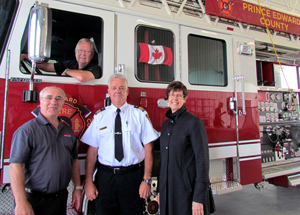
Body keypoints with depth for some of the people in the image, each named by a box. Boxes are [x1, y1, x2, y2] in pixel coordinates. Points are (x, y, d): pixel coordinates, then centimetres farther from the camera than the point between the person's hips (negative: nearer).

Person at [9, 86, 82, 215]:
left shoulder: (68, 131, 7)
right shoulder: (27, 130, -11)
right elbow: (15, 166, -17)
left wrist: (78, 187, 9)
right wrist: (21, 203, -21)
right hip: (35, 201, -5)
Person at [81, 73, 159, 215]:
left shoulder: (140, 114, 0)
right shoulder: (99, 116, 5)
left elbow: (148, 148, -3)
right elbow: (92, 150, 3)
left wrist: (147, 179, -7)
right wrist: (88, 182, 0)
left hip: (132, 176, -1)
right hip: (105, 177, 2)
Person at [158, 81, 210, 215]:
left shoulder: (194, 122, -11)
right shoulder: (166, 124, 8)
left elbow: (202, 160, -13)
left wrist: (199, 198, -15)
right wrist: (159, 190, 13)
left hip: (187, 190, -5)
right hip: (167, 188, 6)